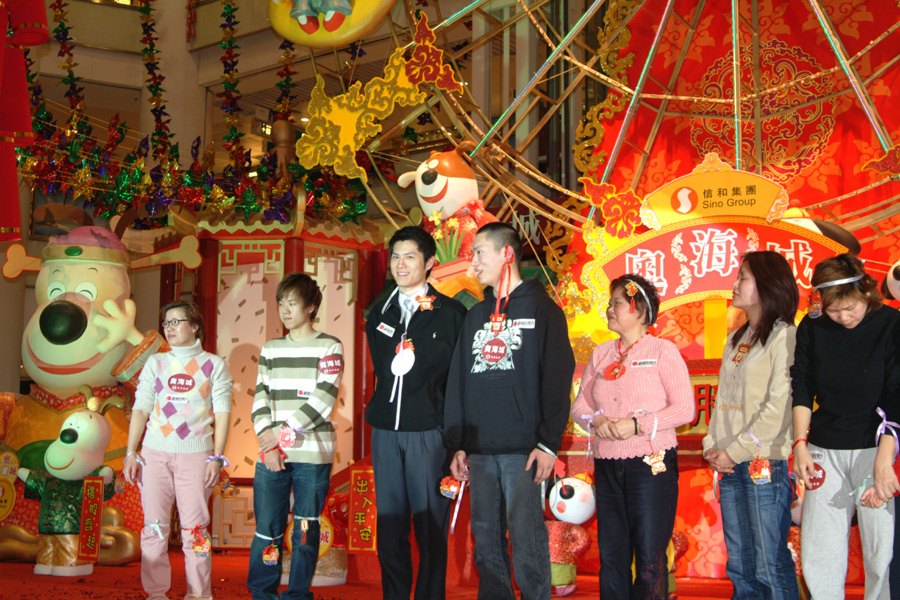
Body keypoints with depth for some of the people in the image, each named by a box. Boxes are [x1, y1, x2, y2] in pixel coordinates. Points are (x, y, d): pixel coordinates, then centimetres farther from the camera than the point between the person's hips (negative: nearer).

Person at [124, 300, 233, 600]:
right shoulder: (155, 363, 13)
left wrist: (217, 457, -5)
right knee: (154, 527, 1)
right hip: (155, 453, 2)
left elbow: (222, 414, 3)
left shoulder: (214, 365, 7)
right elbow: (140, 409, 9)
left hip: (195, 454, -2)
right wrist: (131, 453, 1)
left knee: (194, 527, -3)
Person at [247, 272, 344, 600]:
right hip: (271, 455, 3)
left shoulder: (330, 347, 2)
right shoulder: (270, 348, 14)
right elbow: (260, 398, 6)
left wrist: (285, 434, -13)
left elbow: (322, 400, -8)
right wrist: (268, 444, -9)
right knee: (267, 529, 0)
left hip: (312, 455, -3)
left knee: (306, 530, 3)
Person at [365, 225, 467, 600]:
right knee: (389, 523, 6)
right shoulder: (380, 314, 15)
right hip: (385, 429, 4)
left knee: (431, 525, -2)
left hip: (429, 431, -4)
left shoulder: (450, 313, 1)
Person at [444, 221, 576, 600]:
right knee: (486, 542, 7)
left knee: (526, 540, -8)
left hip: (523, 450, -6)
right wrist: (457, 444, 11)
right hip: (479, 452, 6)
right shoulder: (476, 316, 20)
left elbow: (558, 377, -5)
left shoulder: (541, 309, 2)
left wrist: (548, 443, -12)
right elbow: (457, 382, 19)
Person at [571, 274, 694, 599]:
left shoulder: (662, 350, -1)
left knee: (650, 557, -3)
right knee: (611, 556, 7)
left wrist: (638, 424, -18)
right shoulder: (600, 353, 14)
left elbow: (685, 408, -7)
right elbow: (580, 404, 15)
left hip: (652, 464, -5)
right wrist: (596, 420, -8)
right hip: (608, 466, 5)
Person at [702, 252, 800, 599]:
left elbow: (779, 407, -14)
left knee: (770, 567, -6)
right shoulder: (736, 339, 19)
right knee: (739, 567, 10)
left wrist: (736, 450, -13)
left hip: (765, 462, -8)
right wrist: (712, 445, 4)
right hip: (731, 465, 8)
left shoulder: (784, 336, -7)